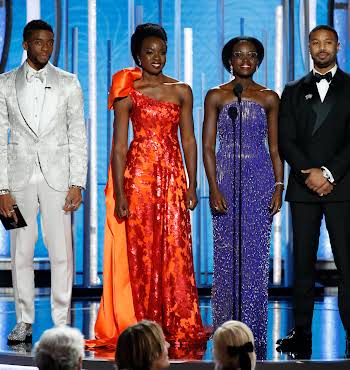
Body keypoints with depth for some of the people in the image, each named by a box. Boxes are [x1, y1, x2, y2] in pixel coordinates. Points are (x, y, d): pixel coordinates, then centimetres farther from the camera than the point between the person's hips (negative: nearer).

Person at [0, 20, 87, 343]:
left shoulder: (68, 83, 5)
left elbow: (78, 137, 4)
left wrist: (77, 183, -4)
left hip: (57, 177, -1)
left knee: (62, 253, -3)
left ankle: (61, 322, 5)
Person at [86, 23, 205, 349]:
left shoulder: (181, 91, 10)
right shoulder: (128, 93, 2)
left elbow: (188, 140, 10)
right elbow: (118, 146, -1)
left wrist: (191, 185, 3)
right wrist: (119, 194, -8)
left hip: (172, 178, 2)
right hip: (138, 176, -2)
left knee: (175, 250, -2)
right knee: (140, 252, -1)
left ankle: (178, 326, 3)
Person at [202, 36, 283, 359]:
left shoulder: (269, 98, 8)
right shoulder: (216, 96, 4)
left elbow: (274, 147, 9)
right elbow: (208, 146, 1)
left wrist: (279, 186, -2)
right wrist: (214, 187, -9)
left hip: (260, 179, 1)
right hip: (226, 178, -1)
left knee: (256, 255, -1)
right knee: (227, 256, 0)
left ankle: (254, 333, 5)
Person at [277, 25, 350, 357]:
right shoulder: (294, 91, 14)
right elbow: (286, 140, 6)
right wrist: (310, 173, -8)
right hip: (303, 188, 3)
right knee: (303, 262, 4)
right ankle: (301, 333, 7)